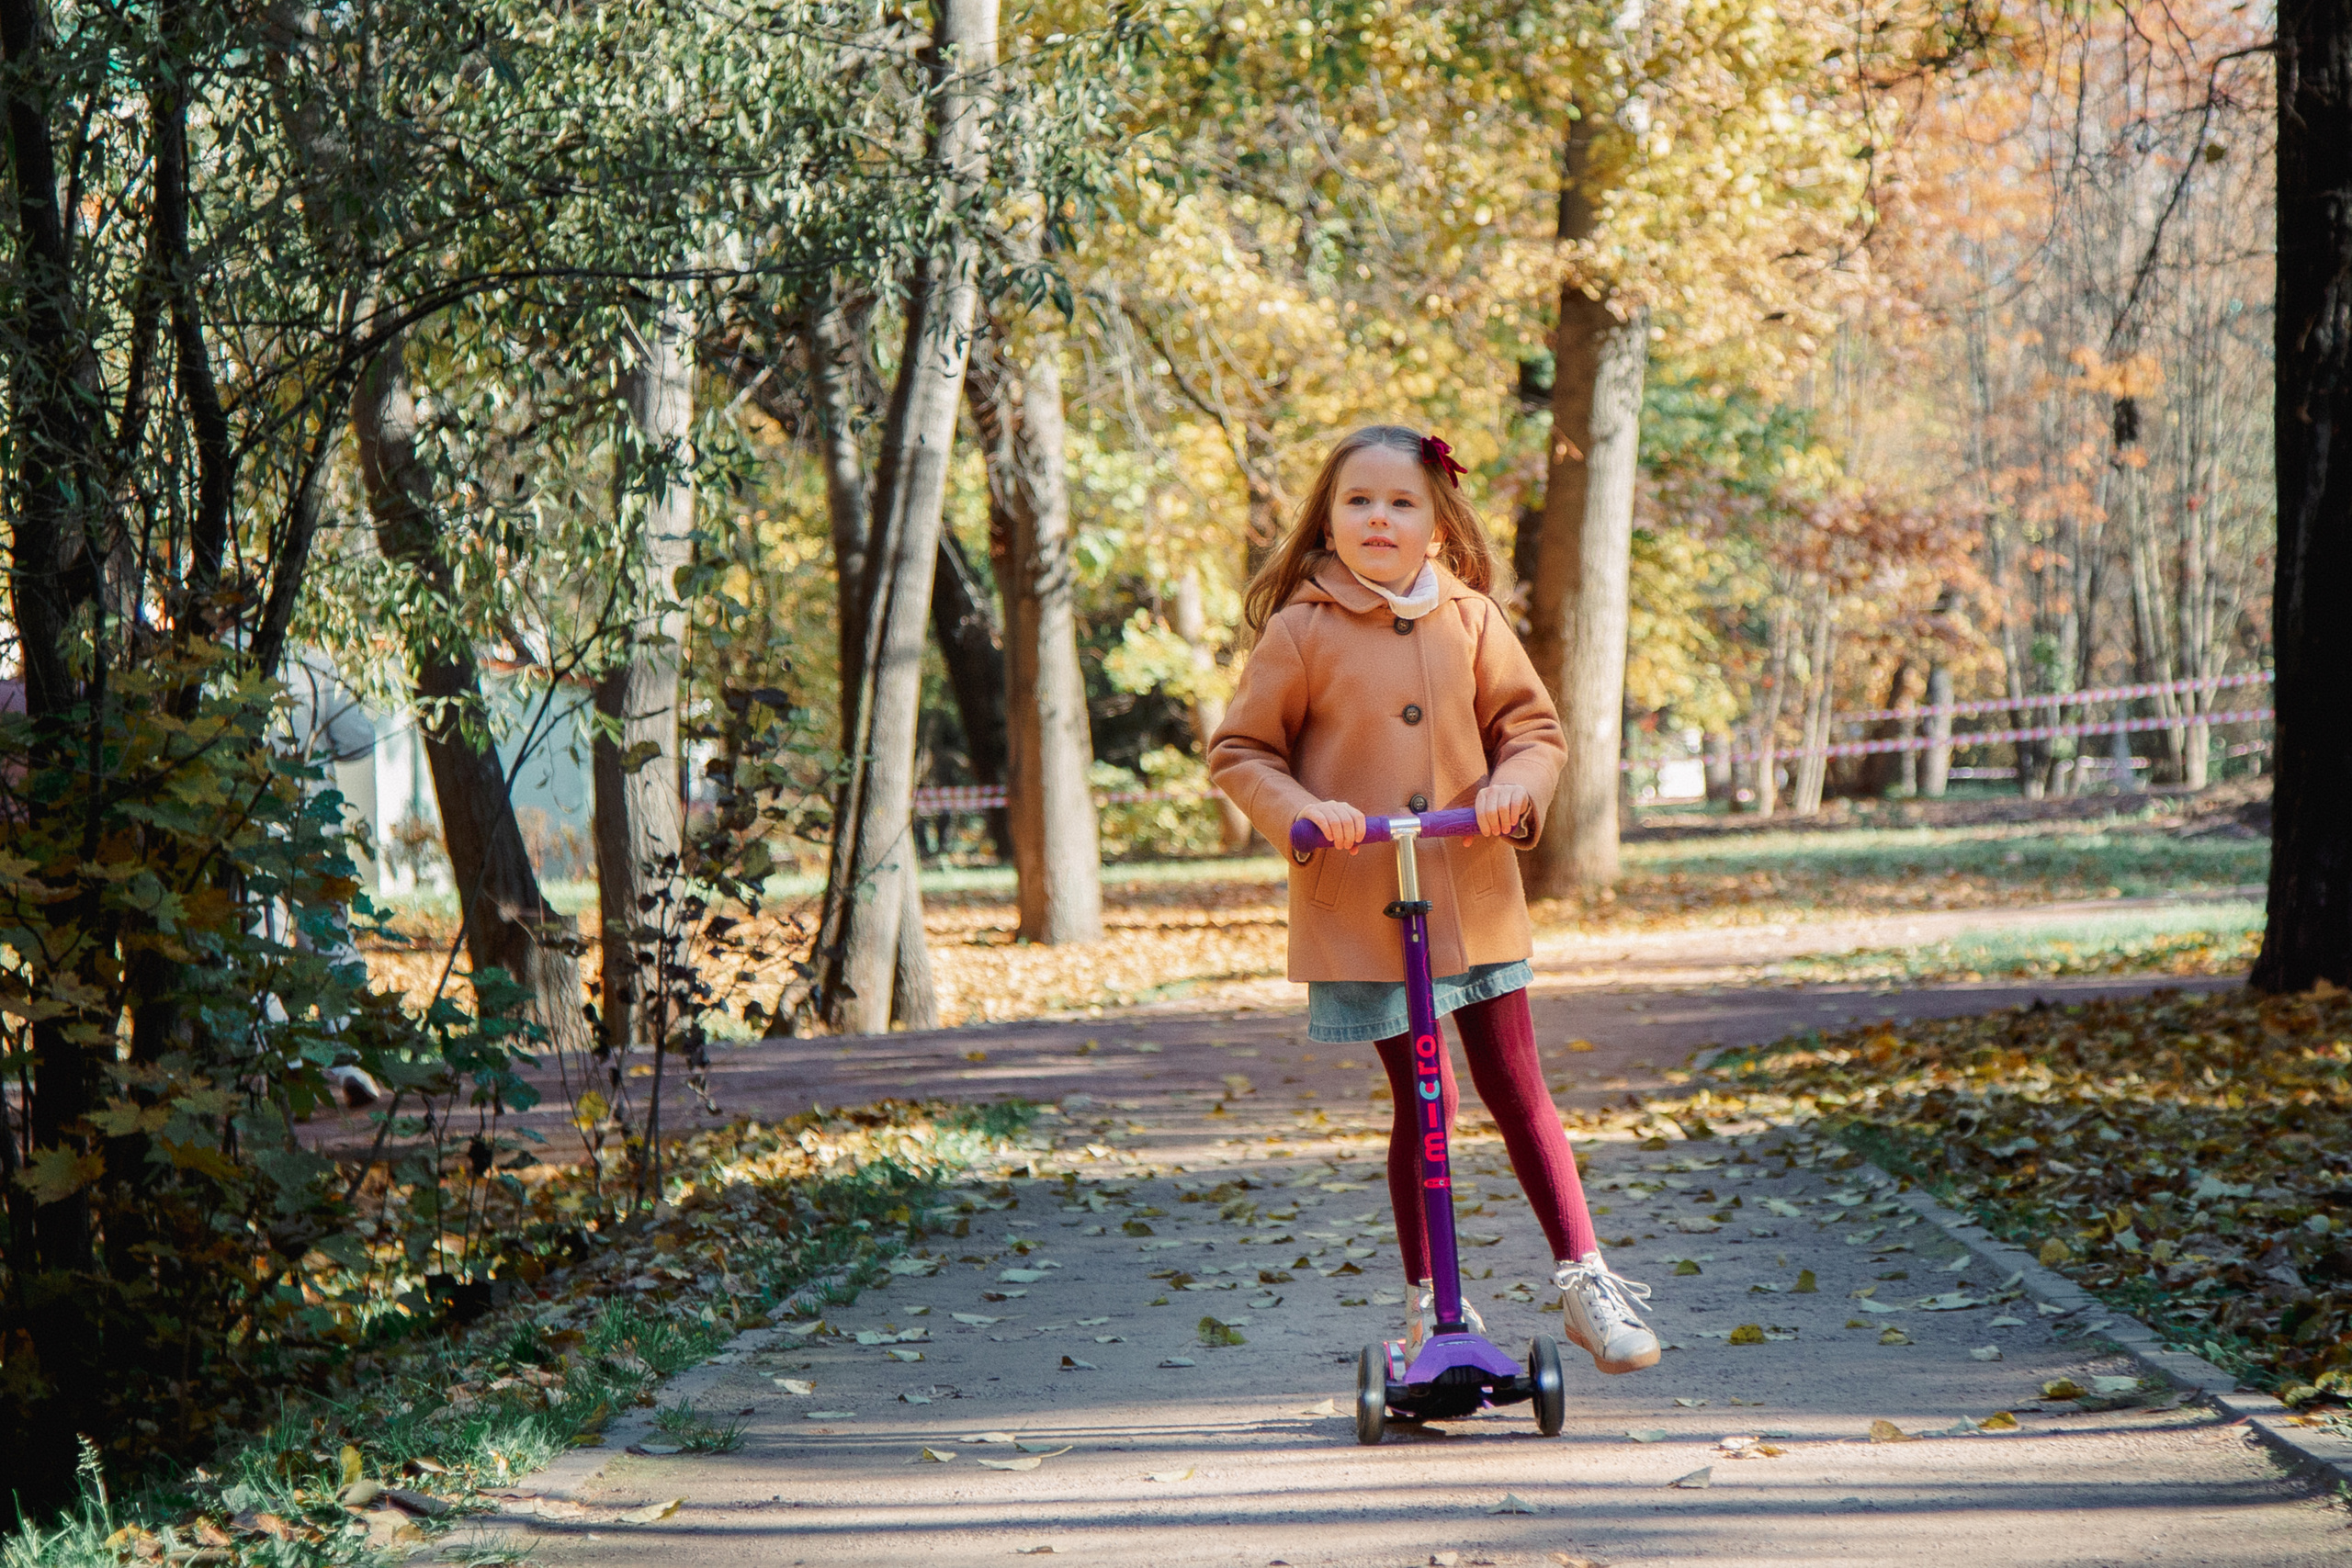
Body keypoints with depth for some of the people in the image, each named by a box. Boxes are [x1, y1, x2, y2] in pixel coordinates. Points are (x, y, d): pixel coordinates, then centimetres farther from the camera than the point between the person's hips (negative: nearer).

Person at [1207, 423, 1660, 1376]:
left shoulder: (1470, 620, 5)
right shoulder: (1300, 632, -3)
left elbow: (1534, 726, 11)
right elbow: (1237, 753, 1)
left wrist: (1515, 789, -10)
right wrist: (1301, 810, -16)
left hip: (1473, 897, 2)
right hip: (1357, 906, -2)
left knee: (1516, 1088, 3)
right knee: (1418, 1103, 4)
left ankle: (1584, 1280, 10)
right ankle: (1428, 1302, 16)